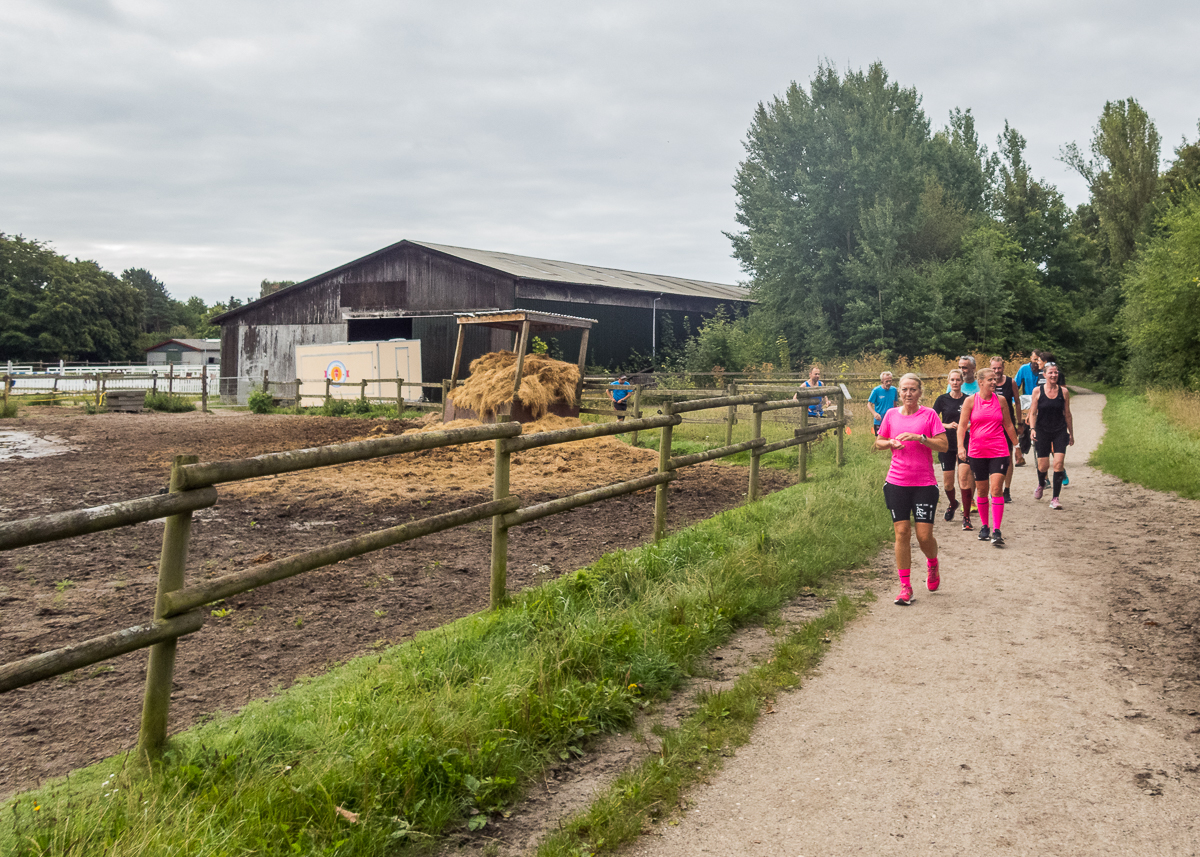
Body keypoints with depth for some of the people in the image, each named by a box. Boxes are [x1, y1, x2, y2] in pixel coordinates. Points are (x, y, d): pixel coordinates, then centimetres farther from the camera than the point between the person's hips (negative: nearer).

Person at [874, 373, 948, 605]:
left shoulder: (929, 414, -1)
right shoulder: (891, 414, 7)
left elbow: (944, 445, -6)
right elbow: (878, 442, 17)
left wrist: (919, 438, -18)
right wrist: (891, 442, -4)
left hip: (924, 483, -2)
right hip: (896, 482, 2)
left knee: (924, 535, -3)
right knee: (902, 532, -1)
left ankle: (933, 565, 31)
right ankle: (905, 586, 7)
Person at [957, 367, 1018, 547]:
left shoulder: (1000, 400, 5)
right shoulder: (970, 401, 1)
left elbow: (1008, 425, 15)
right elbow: (962, 425, -2)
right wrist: (960, 446, -14)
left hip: (999, 451, 0)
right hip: (977, 451, 0)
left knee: (996, 488, -12)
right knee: (981, 490, 9)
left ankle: (996, 531, -11)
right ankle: (984, 527, 25)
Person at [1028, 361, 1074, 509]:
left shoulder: (1063, 392, 2)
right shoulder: (1038, 391, -1)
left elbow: (1067, 414, 10)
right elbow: (1033, 413, 2)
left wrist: (1071, 434, 14)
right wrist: (1032, 428, -13)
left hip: (1060, 432, 1)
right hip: (1042, 432, 0)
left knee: (1059, 463, -12)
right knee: (1043, 465, 3)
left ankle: (1055, 498, -3)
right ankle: (1041, 484, 39)